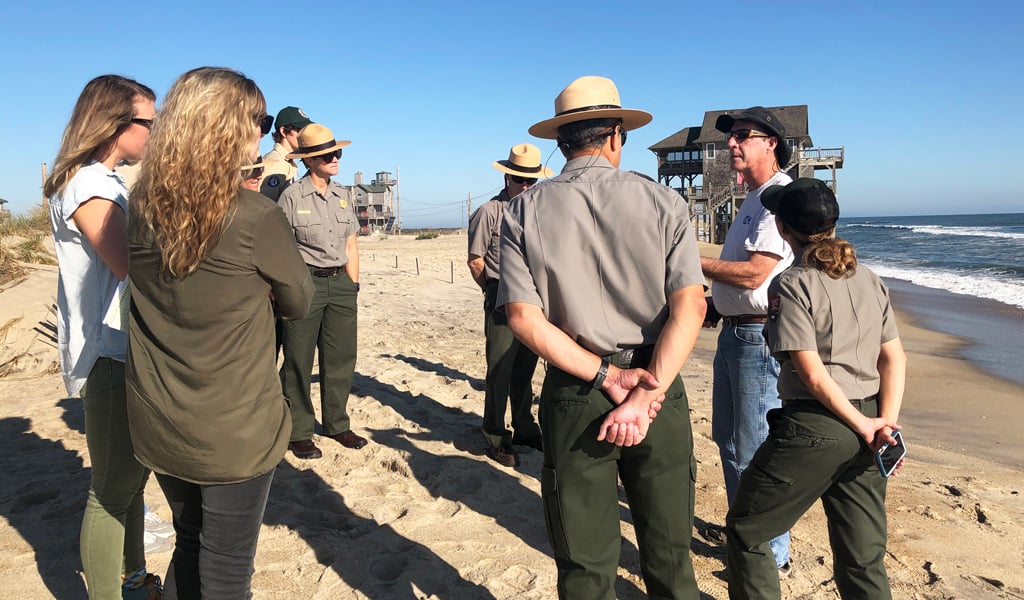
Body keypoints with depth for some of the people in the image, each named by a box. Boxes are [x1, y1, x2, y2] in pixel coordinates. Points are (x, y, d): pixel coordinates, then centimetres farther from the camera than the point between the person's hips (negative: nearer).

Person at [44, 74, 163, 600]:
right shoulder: (88, 186, -16)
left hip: (125, 352, 10)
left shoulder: (106, 183, 15)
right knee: (113, 488, 1)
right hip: (109, 359, -10)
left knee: (131, 476, 19)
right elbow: (137, 270, -25)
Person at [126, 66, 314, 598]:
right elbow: (298, 302, -5)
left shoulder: (142, 211, -3)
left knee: (188, 545, 26)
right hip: (235, 433, -5)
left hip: (158, 428, 5)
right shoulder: (256, 217, -19)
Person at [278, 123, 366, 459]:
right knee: (299, 362, 3)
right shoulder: (292, 196, -7)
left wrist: (352, 287, 9)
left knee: (341, 358, 10)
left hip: (340, 283, 6)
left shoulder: (345, 196, 11)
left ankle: (337, 425, 26)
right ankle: (298, 433, 16)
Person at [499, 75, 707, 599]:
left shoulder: (525, 211, -1)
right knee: (669, 556, 18)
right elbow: (689, 306, -11)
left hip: (573, 397, 0)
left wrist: (605, 375, -10)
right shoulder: (662, 202, -1)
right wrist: (645, 394, -14)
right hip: (660, 389, 1)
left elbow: (523, 317, -9)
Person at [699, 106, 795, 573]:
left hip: (760, 337, -11)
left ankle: (772, 556, 12)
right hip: (734, 331, 11)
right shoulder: (752, 200, 17)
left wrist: (692, 262, -17)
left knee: (757, 451, -3)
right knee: (728, 440, 20)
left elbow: (754, 273, -24)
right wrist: (717, 305, 11)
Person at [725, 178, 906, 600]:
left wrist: (865, 426, -8)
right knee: (863, 562, 16)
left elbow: (813, 376, -16)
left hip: (811, 429, -7)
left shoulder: (791, 285, -12)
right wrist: (885, 423, -2)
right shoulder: (870, 280, 9)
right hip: (863, 432, 7)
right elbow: (895, 359, 5)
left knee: (746, 530, 12)